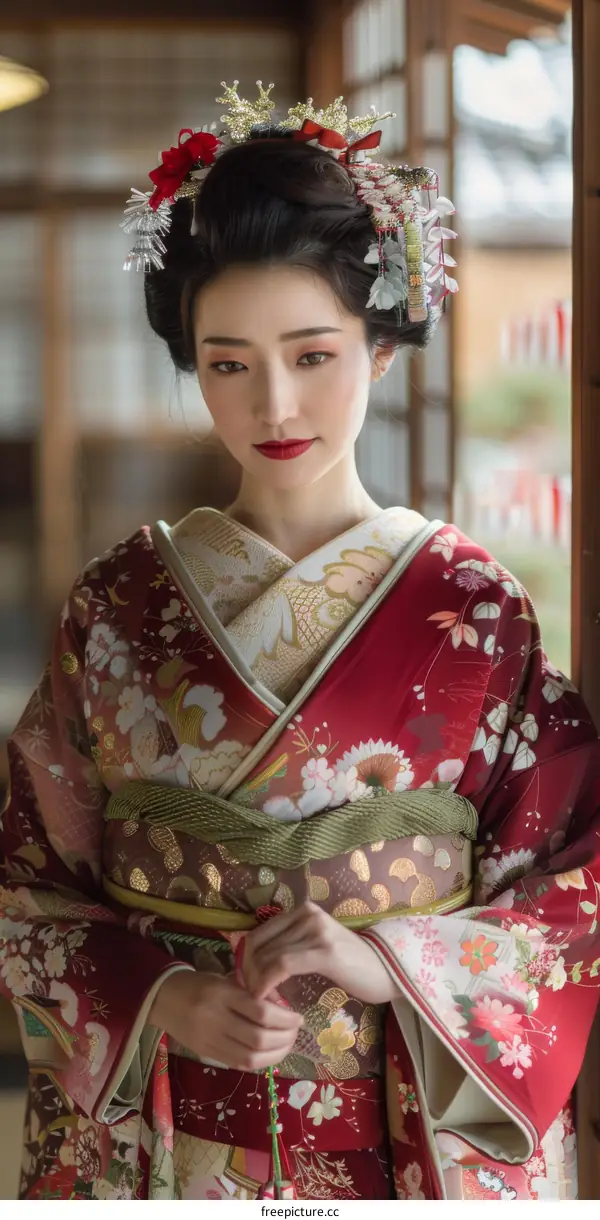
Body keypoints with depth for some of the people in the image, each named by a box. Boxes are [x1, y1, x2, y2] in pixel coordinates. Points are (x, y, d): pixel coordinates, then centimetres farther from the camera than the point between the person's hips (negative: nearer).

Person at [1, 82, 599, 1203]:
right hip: (165, 1140, 1)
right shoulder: (119, 604, -3)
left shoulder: (473, 608, -7)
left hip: (417, 1139, -1)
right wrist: (163, 1002, -16)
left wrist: (387, 965, -20)